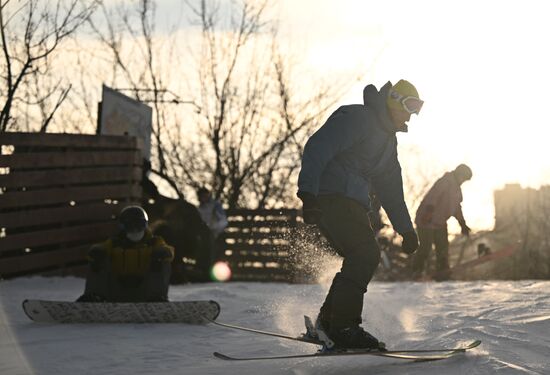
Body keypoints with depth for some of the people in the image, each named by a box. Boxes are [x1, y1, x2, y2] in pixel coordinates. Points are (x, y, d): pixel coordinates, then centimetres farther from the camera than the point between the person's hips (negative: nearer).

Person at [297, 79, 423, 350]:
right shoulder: (356, 118, -10)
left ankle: (327, 323, 11)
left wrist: (406, 229, 26)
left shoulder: (388, 137, 22)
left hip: (352, 201, 10)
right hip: (330, 195, -10)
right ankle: (343, 326, -20)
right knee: (366, 254, -20)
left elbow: (390, 187, 29)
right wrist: (308, 194, -30)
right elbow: (317, 148, -20)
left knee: (361, 260, 2)